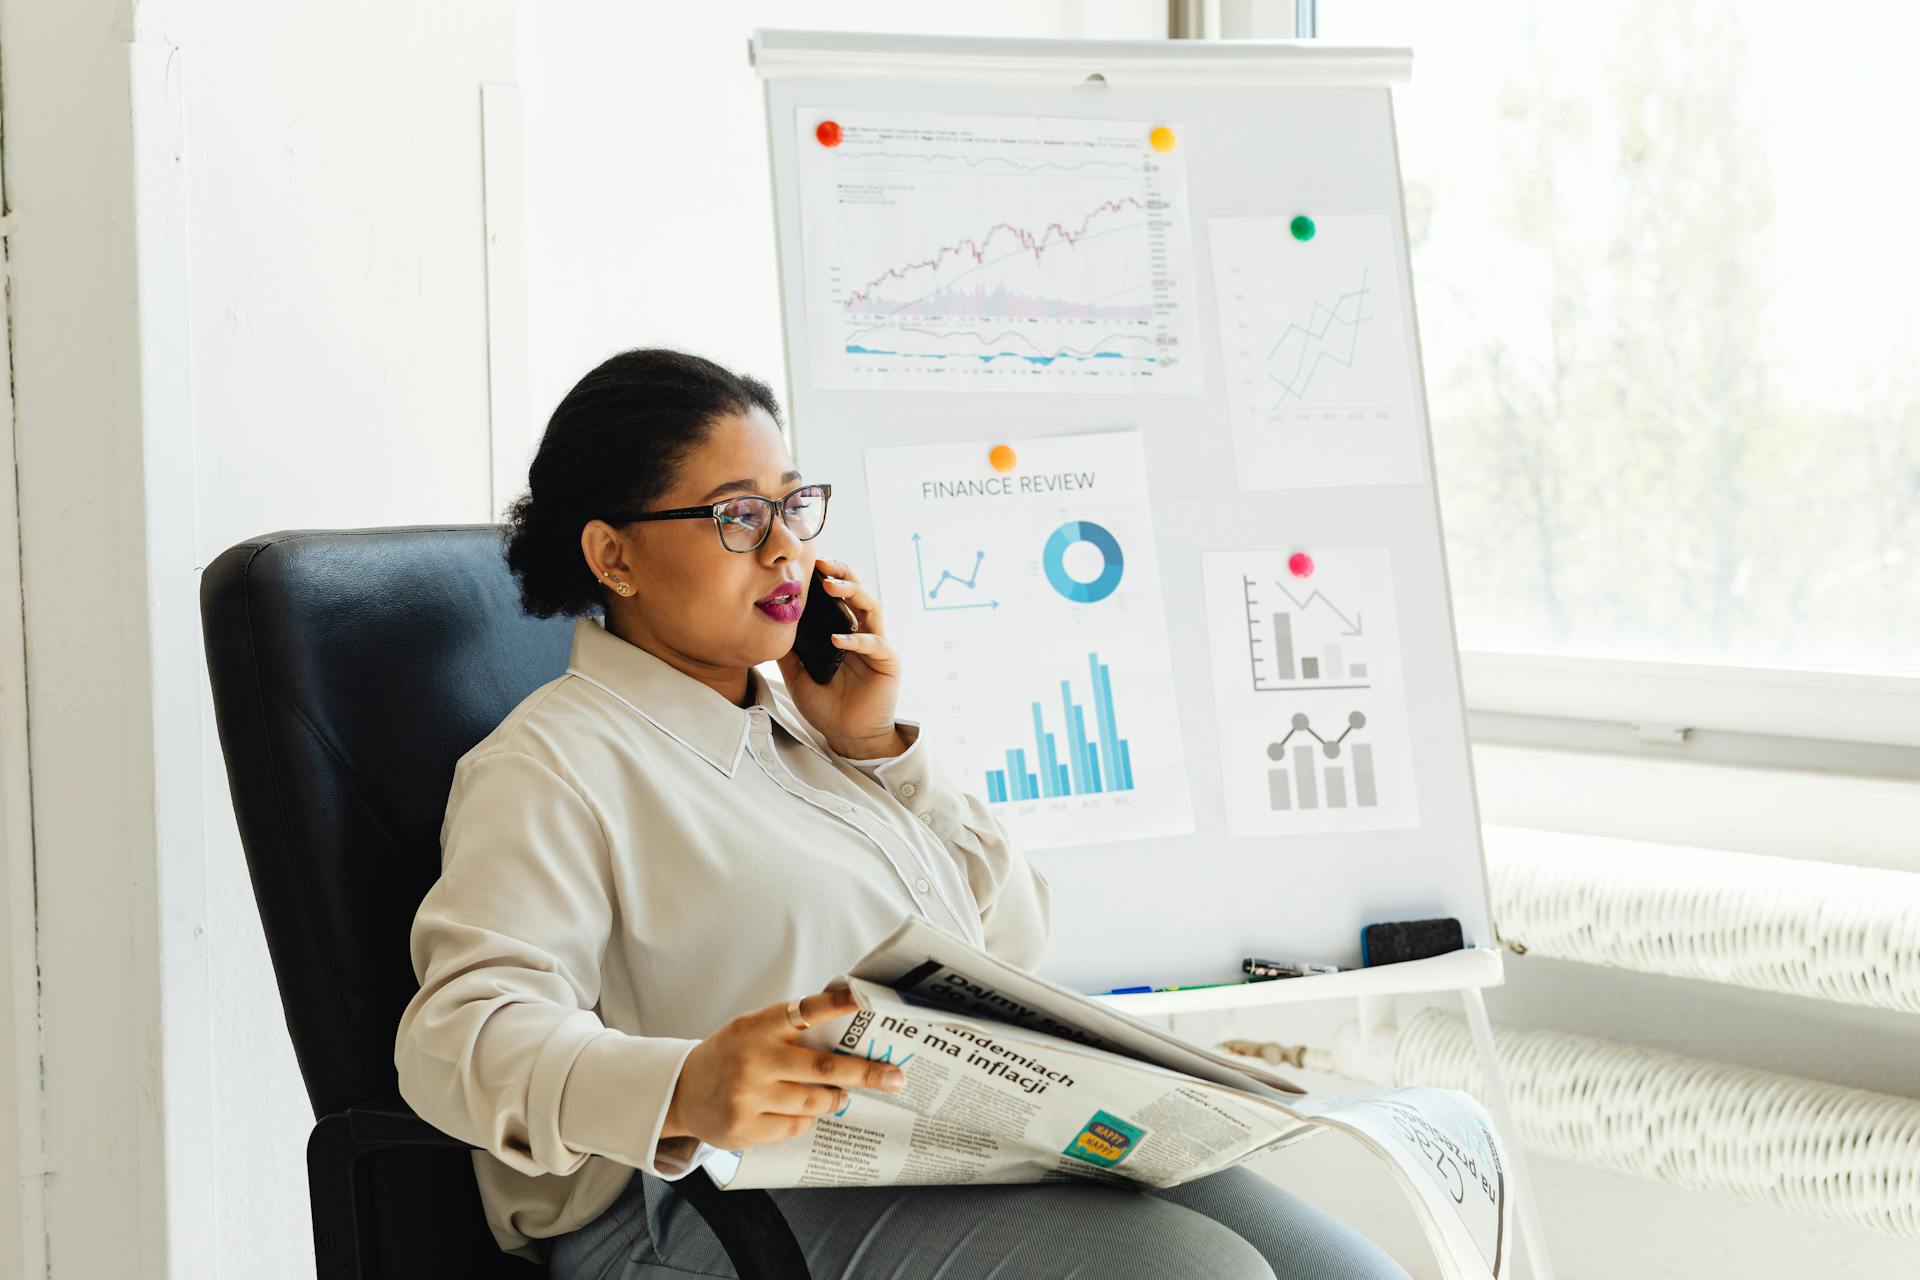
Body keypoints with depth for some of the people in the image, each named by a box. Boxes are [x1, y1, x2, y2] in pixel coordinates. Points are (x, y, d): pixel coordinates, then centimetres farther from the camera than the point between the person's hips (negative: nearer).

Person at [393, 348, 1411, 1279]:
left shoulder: (802, 711, 21)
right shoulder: (552, 766, -2)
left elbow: (1013, 941, 22)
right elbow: (463, 1028, -18)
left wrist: (877, 746, 9)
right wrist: (682, 1089, -38)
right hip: (749, 1198, -7)